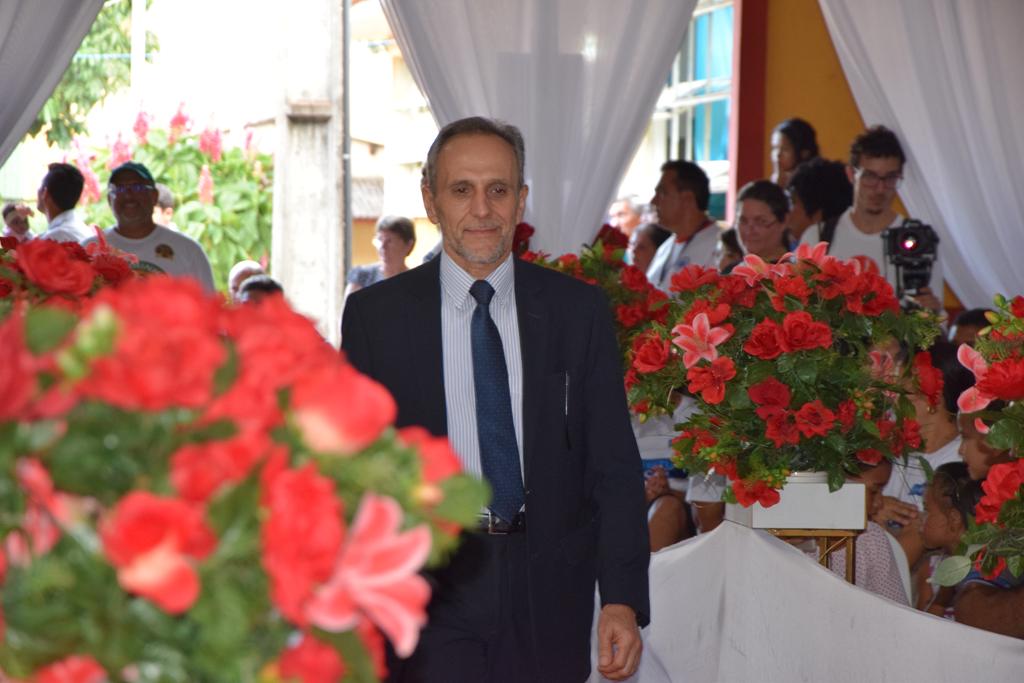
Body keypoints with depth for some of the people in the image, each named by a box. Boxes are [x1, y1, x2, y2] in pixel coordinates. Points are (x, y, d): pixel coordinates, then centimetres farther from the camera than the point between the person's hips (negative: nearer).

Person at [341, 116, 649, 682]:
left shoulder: (578, 310, 3)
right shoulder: (375, 315, 1)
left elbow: (613, 465, 2)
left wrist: (622, 600, -7)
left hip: (549, 593, 1)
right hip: (428, 589, -1)